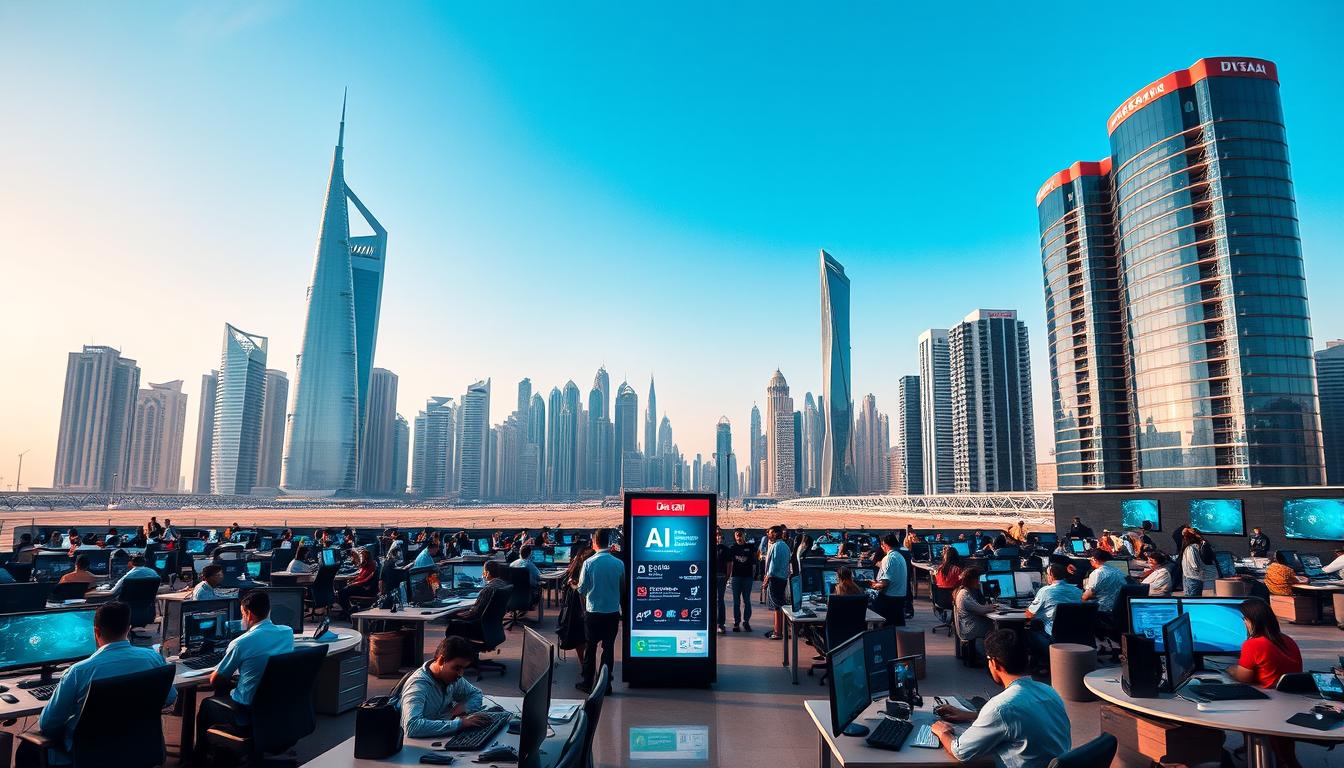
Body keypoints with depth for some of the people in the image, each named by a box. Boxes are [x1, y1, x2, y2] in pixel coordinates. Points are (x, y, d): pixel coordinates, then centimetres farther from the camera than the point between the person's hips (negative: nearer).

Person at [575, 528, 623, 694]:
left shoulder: (589, 563, -13)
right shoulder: (619, 563, -7)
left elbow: (582, 589, -6)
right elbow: (623, 587, 4)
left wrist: (573, 585, 13)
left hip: (593, 612, -1)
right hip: (613, 612, 1)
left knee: (591, 647, 11)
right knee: (609, 647, 10)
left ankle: (587, 683, 19)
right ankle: (605, 684, 16)